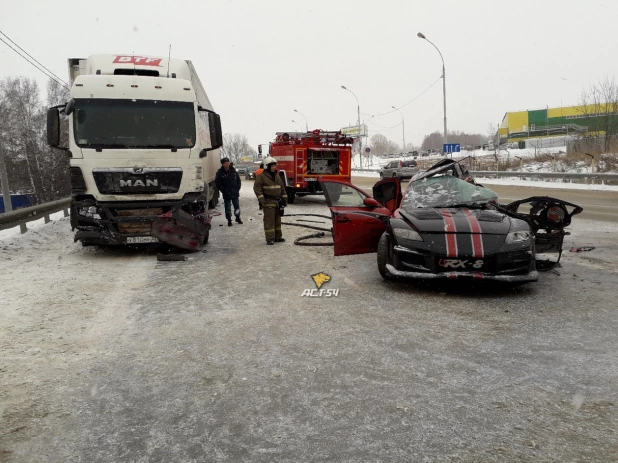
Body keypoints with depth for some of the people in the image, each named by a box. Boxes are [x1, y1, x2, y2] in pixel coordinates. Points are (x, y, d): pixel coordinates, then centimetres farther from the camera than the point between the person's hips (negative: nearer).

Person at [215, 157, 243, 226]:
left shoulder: (233, 170, 5)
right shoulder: (220, 173, -7)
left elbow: (238, 179, 13)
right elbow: (218, 184, -7)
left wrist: (238, 188, 2)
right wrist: (224, 191, -13)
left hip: (235, 193, 3)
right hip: (227, 194, -3)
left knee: (237, 206, 12)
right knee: (228, 208, 3)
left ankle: (238, 218, 28)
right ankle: (229, 220, 13)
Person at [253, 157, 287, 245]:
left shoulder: (277, 176, 14)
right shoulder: (261, 176, -7)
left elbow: (282, 187, 19)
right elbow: (257, 188, -12)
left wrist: (284, 199, 14)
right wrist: (262, 200, -20)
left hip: (277, 202, 7)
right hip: (268, 202, -7)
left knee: (277, 220, 13)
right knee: (269, 221, -7)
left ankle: (277, 237, 24)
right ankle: (269, 239, -3)